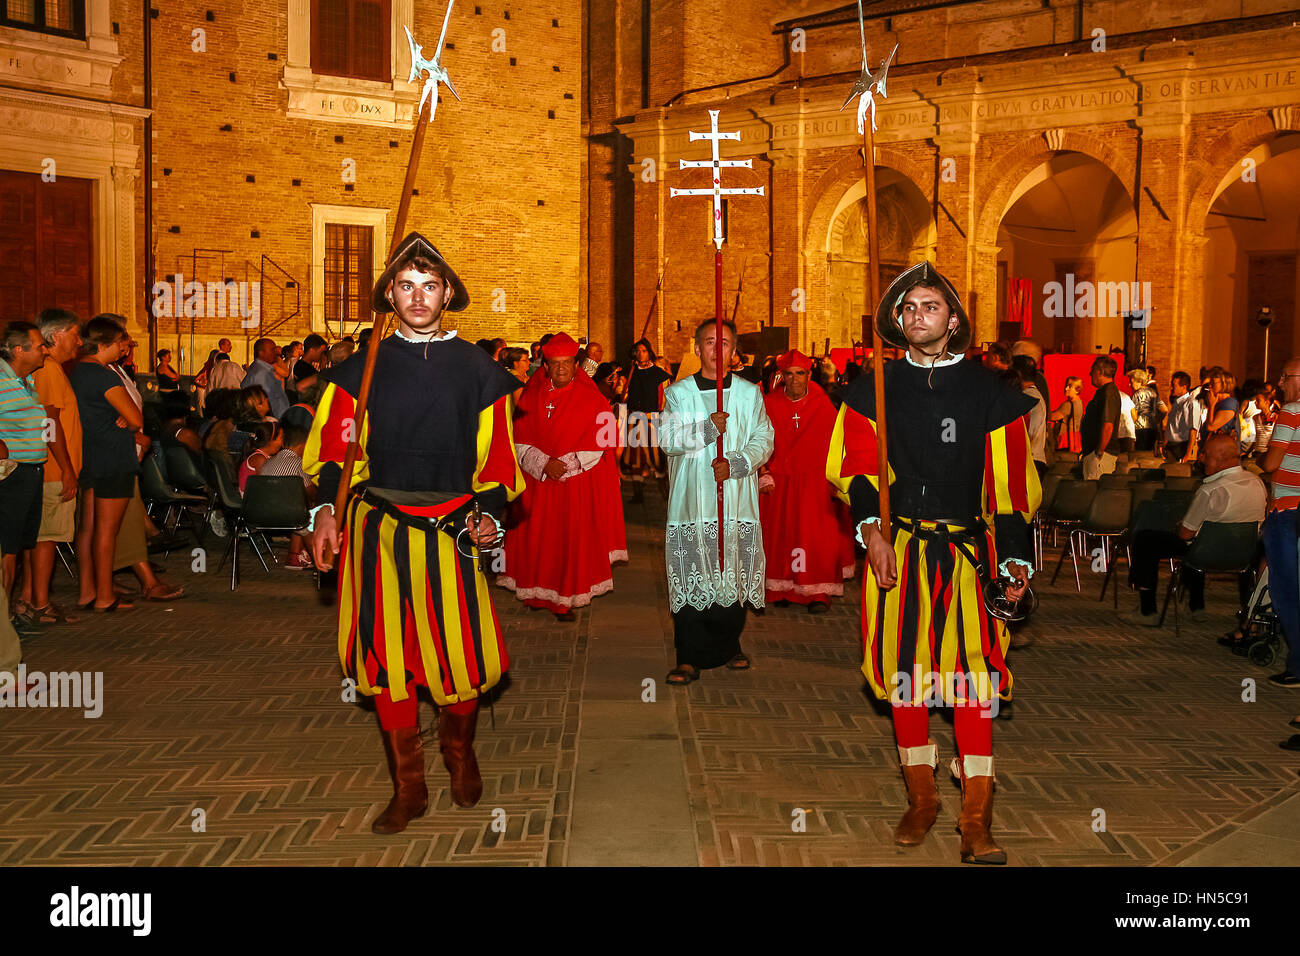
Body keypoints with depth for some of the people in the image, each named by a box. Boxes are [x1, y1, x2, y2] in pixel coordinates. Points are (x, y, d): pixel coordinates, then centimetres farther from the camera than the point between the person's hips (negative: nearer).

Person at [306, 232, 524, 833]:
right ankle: (408, 787, 18)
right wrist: (326, 508, -7)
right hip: (378, 529, 1)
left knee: (464, 657, -4)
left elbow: (498, 456, 9)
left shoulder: (478, 371, 6)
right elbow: (333, 446, 7)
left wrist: (490, 513, -5)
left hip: (451, 529, 0)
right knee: (386, 659, 2)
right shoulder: (362, 369, 7)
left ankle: (458, 744, 29)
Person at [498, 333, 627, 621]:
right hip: (538, 483, 2)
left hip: (578, 483, -2)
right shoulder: (531, 397, 4)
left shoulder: (591, 399, -2)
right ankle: (539, 594, 17)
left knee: (572, 540, -1)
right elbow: (520, 442, 1)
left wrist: (564, 465, -14)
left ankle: (566, 599, 8)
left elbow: (598, 445, -6)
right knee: (537, 540, 4)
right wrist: (544, 464, -14)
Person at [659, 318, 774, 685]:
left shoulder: (749, 393, 10)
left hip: (736, 498, 1)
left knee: (735, 575, 4)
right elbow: (667, 438, -4)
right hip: (692, 499, -1)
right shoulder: (678, 393, 7)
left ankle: (728, 647, 21)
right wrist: (707, 428, -18)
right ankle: (689, 658, 1)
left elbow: (764, 440, 3)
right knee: (691, 580, -4)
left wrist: (735, 464, -13)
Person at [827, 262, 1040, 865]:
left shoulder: (988, 391, 3)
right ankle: (921, 800, 22)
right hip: (897, 551, 2)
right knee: (905, 676, 6)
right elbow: (852, 463, 9)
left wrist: (1016, 560, -8)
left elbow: (1011, 482, 2)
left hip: (967, 552, -2)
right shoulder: (875, 388, 8)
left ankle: (976, 820, 0)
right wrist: (870, 526, -8)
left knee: (972, 675, -6)